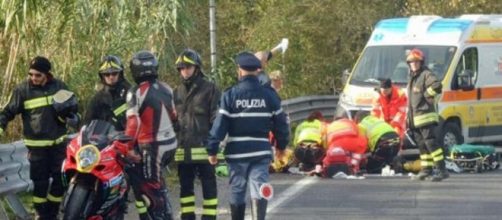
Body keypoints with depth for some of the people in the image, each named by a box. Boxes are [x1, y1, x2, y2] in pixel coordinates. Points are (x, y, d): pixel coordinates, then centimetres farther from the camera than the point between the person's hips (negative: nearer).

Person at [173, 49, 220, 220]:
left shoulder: (209, 89, -2)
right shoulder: (177, 93, 16)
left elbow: (217, 119, -5)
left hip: (203, 148, -6)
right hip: (183, 150, 6)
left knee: (208, 186, 0)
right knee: (185, 186, 10)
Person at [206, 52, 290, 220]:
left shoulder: (230, 95, -6)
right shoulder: (269, 94, 0)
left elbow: (220, 124, -9)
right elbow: (280, 122, 6)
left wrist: (212, 149, -3)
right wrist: (281, 145, 21)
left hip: (237, 151, -1)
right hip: (261, 151, 1)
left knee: (237, 192, 12)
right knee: (259, 190, -4)